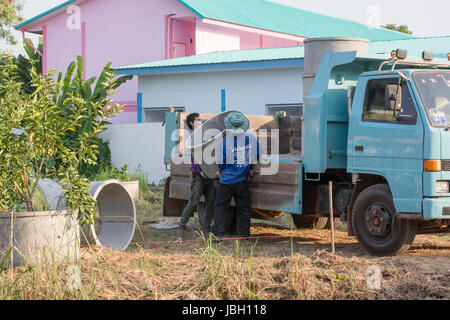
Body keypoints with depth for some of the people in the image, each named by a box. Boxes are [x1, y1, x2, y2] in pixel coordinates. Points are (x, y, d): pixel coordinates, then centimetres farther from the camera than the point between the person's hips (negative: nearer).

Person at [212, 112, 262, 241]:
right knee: (243, 207, 12)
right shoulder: (252, 138, -7)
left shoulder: (224, 142, -14)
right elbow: (260, 156, 6)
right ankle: (244, 234, 15)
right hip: (244, 182, 2)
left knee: (221, 206, 9)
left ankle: (218, 233, 5)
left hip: (227, 181, -2)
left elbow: (220, 165, -7)